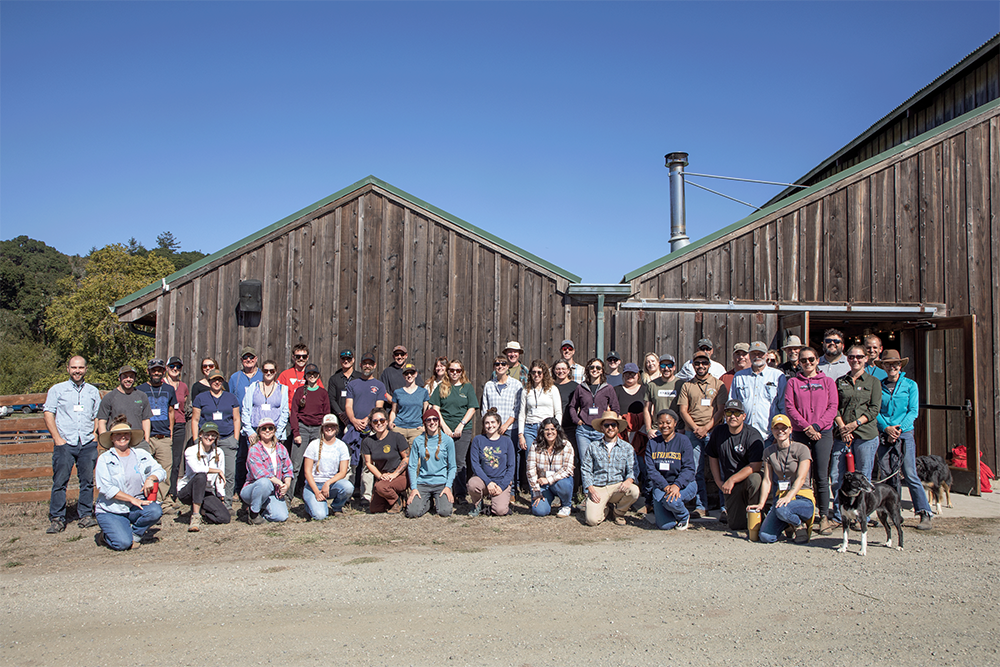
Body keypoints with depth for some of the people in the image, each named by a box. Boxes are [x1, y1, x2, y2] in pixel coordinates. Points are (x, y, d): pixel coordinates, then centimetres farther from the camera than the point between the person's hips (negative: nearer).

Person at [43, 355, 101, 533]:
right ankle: (57, 519, 2)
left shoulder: (93, 391, 15)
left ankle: (86, 515, 12)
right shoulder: (57, 389, 7)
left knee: (87, 481, 3)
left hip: (88, 444, 2)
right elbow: (48, 414, 3)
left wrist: (95, 435, 3)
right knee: (60, 481, -4)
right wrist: (57, 438, -6)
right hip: (65, 443, -2)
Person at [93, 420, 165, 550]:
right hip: (111, 510, -3)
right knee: (123, 544, -23)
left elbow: (161, 472, 6)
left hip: (136, 507, 3)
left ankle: (135, 534, 1)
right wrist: (132, 499, -20)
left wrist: (151, 478, -19)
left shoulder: (142, 455, 10)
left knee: (155, 511, -29)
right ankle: (106, 536, 13)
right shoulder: (104, 459, -1)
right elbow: (106, 488, -11)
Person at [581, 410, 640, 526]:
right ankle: (604, 508, 17)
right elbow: (585, 470, 7)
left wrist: (629, 480, -19)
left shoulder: (627, 448, 10)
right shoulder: (593, 447, 8)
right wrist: (590, 489, -8)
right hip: (597, 488, -1)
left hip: (618, 486, 1)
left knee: (634, 491, -32)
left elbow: (632, 470, 5)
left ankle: (619, 512, 2)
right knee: (592, 520, -23)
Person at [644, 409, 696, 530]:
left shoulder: (683, 441, -3)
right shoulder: (652, 443, 4)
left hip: (684, 484, -1)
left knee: (671, 500, -34)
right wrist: (665, 486, -22)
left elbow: (689, 469, -10)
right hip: (660, 485, 1)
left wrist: (677, 485, -28)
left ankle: (684, 516, 1)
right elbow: (650, 469, -4)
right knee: (664, 525, -18)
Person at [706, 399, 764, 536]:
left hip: (748, 479, -3)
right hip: (730, 485, 3)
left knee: (754, 479, -40)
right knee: (735, 524, -8)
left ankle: (755, 521, -21)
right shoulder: (718, 431, 3)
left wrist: (732, 480, -21)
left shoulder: (752, 435, -14)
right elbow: (712, 457, 15)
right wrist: (719, 482, 7)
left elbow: (755, 466, -21)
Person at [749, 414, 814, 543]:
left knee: (782, 510, -38)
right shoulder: (768, 452, 9)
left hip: (803, 498, -4)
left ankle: (801, 525, -4)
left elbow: (801, 478, -16)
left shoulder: (802, 449, -4)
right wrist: (761, 503, -11)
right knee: (765, 537, -17)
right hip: (781, 497, 4)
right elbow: (767, 480, 2)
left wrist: (789, 496, -33)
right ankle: (789, 525, 14)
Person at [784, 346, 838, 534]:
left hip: (823, 433, 0)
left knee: (821, 477, -2)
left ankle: (825, 517, 4)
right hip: (800, 434, 0)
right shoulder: (793, 383, 8)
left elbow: (832, 408, 1)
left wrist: (817, 425, -12)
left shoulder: (828, 382, 9)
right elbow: (789, 407, -1)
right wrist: (806, 426, -13)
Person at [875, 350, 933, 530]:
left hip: (905, 434, -2)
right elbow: (875, 411, 5)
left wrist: (900, 428, -12)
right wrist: (886, 428, -10)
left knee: (910, 475, -9)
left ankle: (925, 514, -3)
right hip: (883, 435, 2)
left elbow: (913, 411, 0)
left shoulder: (910, 385, 6)